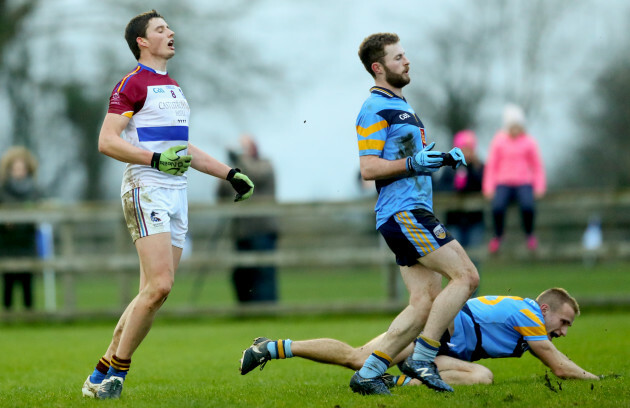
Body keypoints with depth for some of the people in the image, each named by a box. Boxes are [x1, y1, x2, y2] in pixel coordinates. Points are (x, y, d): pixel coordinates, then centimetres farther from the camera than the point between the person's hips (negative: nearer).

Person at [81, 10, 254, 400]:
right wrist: (156, 159, -22)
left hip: (177, 194, 8)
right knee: (159, 285, -19)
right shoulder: (132, 84, -6)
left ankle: (101, 376, 7)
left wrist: (230, 173, 24)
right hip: (146, 191, -8)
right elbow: (107, 141, -13)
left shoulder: (174, 88, 22)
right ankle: (116, 370, -8)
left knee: (153, 292, 2)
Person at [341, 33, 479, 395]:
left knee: (425, 302, 2)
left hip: (415, 211, 10)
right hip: (402, 212, -10)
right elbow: (369, 168, -15)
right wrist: (412, 163, -25)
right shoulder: (375, 109, -8)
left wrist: (442, 158, 14)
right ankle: (422, 357, -13)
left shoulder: (401, 106, 23)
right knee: (466, 276, -15)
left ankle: (368, 373, 1)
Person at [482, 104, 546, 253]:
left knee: (527, 205, -32)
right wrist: (489, 187, 0)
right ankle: (498, 236, -1)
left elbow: (538, 166, 10)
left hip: (524, 183, 0)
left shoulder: (529, 142, 6)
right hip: (503, 184, 0)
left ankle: (530, 234, -3)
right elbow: (491, 165, 8)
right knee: (498, 206, -30)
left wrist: (539, 187, -1)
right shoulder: (499, 141, 5)